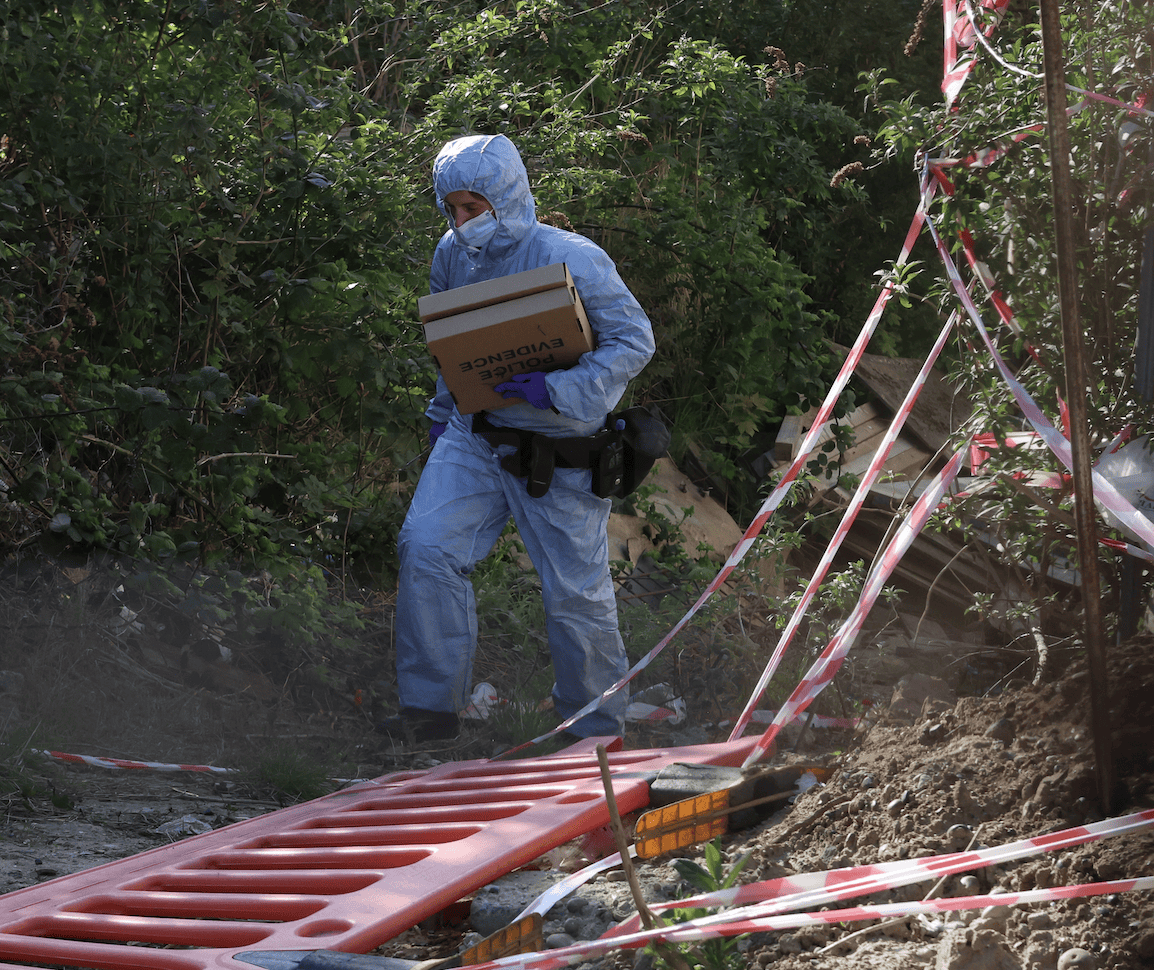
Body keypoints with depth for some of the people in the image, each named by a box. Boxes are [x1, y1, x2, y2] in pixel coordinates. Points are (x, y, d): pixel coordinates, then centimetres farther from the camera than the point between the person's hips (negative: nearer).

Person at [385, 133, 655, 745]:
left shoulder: (571, 259, -17)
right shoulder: (452, 257, 3)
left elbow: (633, 340, -17)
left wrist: (556, 391, -27)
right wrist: (443, 412, 17)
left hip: (558, 449, -5)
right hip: (474, 436, 5)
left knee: (576, 592, 2)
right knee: (426, 547, -11)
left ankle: (599, 733, 19)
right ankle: (432, 705, -1)